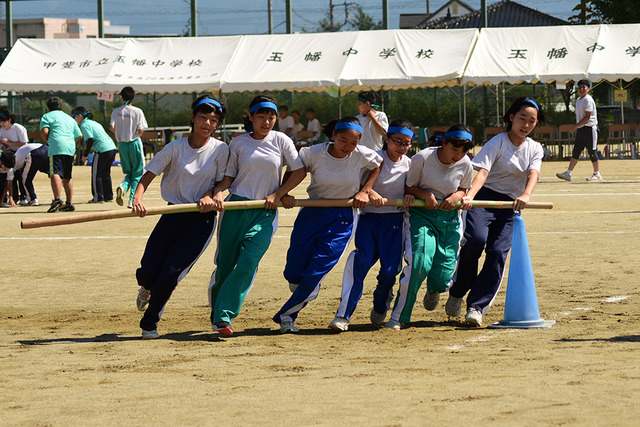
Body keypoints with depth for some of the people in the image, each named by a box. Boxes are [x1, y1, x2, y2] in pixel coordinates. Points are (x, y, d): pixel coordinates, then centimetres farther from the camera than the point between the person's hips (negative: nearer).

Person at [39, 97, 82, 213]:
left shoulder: (47, 116, 9)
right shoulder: (70, 118, 27)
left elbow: (44, 131, -7)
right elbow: (79, 136, 25)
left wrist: (46, 141, 9)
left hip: (57, 148, -6)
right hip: (71, 148, 6)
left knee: (55, 173, -17)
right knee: (67, 177, 14)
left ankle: (57, 199, -35)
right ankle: (69, 202, 12)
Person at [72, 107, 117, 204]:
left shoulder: (84, 125, -4)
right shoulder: (94, 123, 24)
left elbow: (90, 139, -15)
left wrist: (85, 155, -8)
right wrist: (89, 148, 25)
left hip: (102, 150, -9)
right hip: (112, 148, 9)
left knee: (96, 174, 2)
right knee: (105, 173, 20)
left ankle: (98, 197, 3)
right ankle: (108, 196, 23)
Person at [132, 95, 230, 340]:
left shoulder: (220, 150, -1)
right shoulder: (176, 148, -2)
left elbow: (221, 182, 4)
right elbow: (148, 175, -7)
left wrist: (209, 196, -19)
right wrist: (137, 199, -26)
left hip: (202, 220, -1)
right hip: (173, 216, 1)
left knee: (171, 273, -12)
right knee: (147, 273, -4)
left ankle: (150, 323, 9)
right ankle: (148, 288, 37)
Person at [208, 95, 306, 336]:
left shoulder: (281, 141, 4)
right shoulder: (238, 143, 6)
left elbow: (299, 171, 7)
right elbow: (229, 176, 8)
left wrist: (278, 194, -1)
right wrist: (217, 192, -12)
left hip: (265, 212, -1)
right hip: (236, 208, 1)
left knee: (248, 262, -17)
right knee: (225, 264, 2)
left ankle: (224, 316, -17)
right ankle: (217, 315, 19)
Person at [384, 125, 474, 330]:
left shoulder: (465, 164, -6)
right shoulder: (422, 158, -15)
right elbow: (409, 188, -4)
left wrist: (458, 195, -12)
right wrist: (426, 195, -23)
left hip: (449, 218, 3)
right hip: (421, 214, -3)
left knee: (443, 276, -2)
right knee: (419, 263, -24)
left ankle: (433, 290, 41)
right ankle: (399, 317, -11)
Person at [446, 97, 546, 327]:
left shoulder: (534, 149, 10)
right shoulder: (498, 142, -3)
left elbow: (533, 174, -9)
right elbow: (483, 172, -17)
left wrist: (525, 195, -31)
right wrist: (469, 196, -35)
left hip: (510, 206, 4)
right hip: (485, 197, -4)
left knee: (498, 253, -13)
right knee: (476, 238, -27)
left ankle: (476, 307, -11)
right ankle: (457, 293, -8)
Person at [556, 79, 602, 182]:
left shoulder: (588, 100, -12)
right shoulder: (578, 100, 16)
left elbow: (587, 117, -18)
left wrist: (576, 126, -17)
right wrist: (577, 127, 15)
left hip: (589, 128, -9)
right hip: (580, 130, 9)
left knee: (592, 152, -4)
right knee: (576, 151, 5)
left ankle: (597, 174, 4)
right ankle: (568, 173, 4)